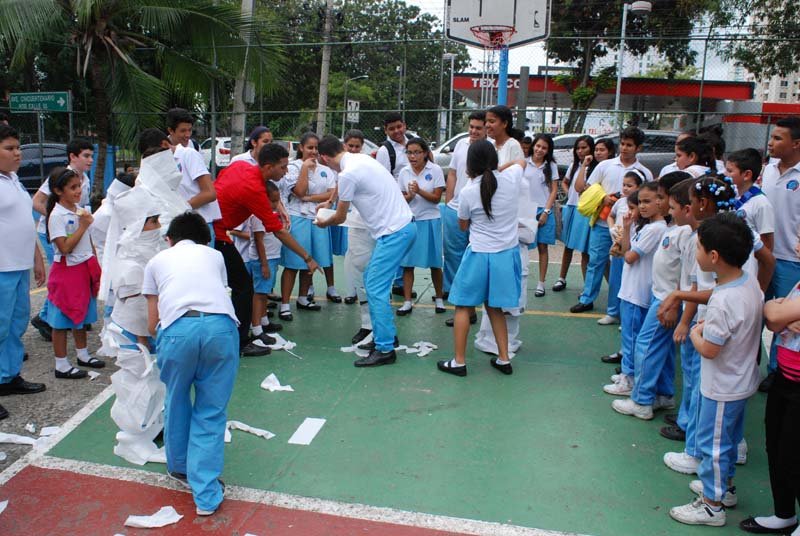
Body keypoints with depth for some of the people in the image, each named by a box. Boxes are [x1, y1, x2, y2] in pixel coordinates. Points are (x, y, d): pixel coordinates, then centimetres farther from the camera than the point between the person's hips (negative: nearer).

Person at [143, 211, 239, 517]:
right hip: (221, 325, 1)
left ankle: (180, 469, 46)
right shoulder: (213, 255, 30)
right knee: (211, 412, 14)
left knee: (176, 403, 25)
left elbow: (152, 325, 26)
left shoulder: (157, 261, 28)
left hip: (177, 328, 0)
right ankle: (206, 496, 15)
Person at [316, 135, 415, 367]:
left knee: (375, 288, -6)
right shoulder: (362, 159, 11)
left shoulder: (347, 174, -15)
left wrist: (323, 223, 19)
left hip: (393, 232, -10)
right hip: (405, 225, 10)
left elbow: (340, 217, -1)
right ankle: (387, 335, 25)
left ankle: (385, 349, -2)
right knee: (372, 280, 17)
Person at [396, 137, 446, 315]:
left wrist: (419, 191, -23)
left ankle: (439, 298, 24)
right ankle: (407, 302, 7)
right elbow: (401, 199, 6)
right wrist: (409, 196, -16)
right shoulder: (404, 172, 2)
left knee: (434, 263, 7)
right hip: (409, 220, 2)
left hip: (430, 220, -2)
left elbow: (436, 198, -8)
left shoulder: (435, 170, -7)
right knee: (407, 263, 1)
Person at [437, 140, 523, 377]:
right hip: (507, 253, 4)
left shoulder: (468, 191, -13)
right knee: (494, 307, 19)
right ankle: (504, 359, 22)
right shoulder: (511, 179, -6)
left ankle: (459, 362, 12)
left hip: (479, 255, -4)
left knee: (463, 306, 10)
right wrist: (496, 168, 20)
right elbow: (522, 161, 20)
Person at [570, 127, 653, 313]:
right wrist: (603, 198, -12)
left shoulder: (645, 173, 2)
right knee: (595, 261, 6)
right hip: (602, 223, 1)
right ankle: (587, 299, 17)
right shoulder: (605, 166, 5)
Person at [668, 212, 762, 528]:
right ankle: (725, 485, 44)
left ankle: (712, 504, 22)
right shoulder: (750, 282, -5)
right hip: (742, 380, 9)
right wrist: (708, 326, 1)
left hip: (722, 388, -9)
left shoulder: (723, 302, -33)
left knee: (713, 443, 7)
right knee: (729, 438, 25)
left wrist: (695, 333, -7)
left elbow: (709, 349, -27)